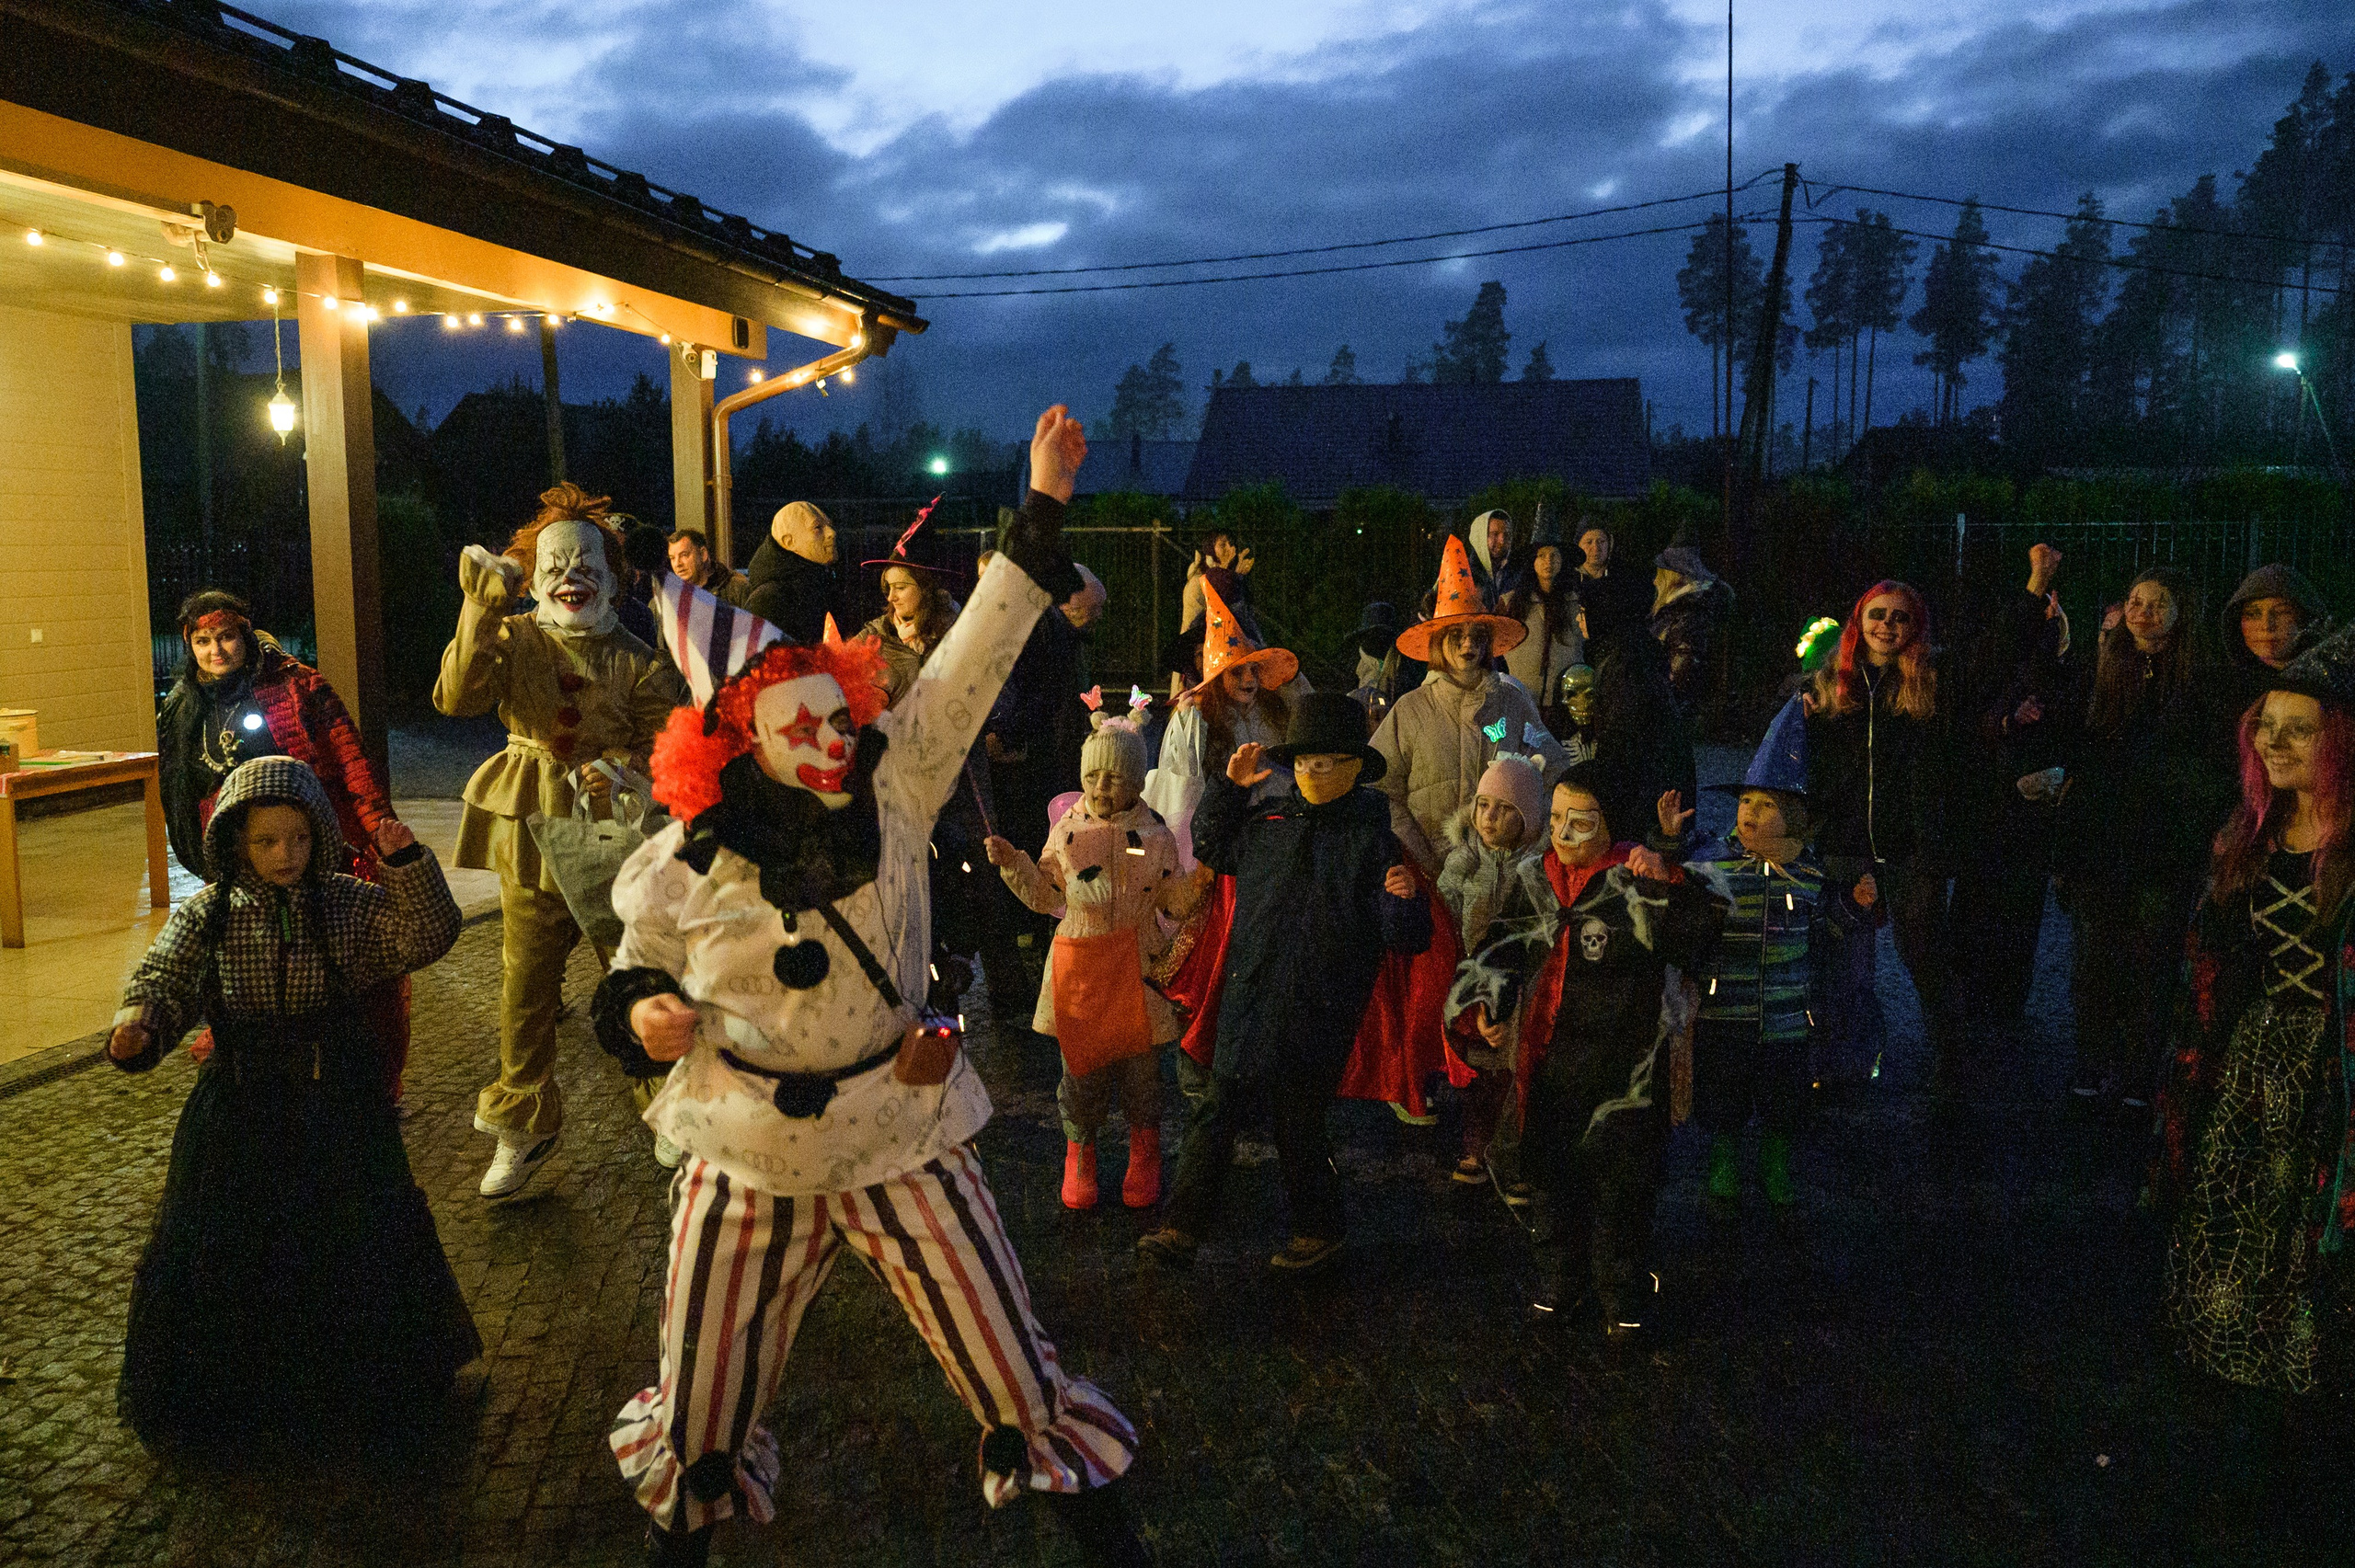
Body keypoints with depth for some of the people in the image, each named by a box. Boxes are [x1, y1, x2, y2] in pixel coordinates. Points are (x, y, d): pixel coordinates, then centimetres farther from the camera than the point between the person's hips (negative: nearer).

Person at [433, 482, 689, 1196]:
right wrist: (482, 610, -25)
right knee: (525, 987, 7)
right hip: (532, 835, 1)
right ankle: (524, 1128, 26)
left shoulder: (637, 660, 0)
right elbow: (457, 697, -18)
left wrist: (618, 769, -21)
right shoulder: (514, 639, 0)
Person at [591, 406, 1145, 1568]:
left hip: (901, 1125, 0)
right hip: (748, 1148, 0)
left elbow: (975, 656, -14)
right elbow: (637, 976, 6)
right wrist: (639, 1015, -18)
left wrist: (1043, 508, -18)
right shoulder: (680, 869, -11)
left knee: (1011, 1360, 6)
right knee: (703, 1395, 18)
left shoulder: (893, 784, -10)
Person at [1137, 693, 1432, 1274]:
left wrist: (1404, 899, -31)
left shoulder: (1373, 838, -7)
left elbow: (1407, 938, -8)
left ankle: (1319, 1232, 32)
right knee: (1216, 1115, 8)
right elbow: (1210, 847, 26)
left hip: (1320, 1014, -5)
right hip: (1249, 1004, 5)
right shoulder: (1269, 822, 7)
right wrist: (1230, 786, 13)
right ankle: (1183, 1230, 19)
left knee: (1298, 1127, 8)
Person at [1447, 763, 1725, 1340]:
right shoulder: (1534, 879, 5)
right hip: (1546, 1062, 5)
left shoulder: (1637, 883, -12)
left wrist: (1668, 883, -35)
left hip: (1617, 1069, -5)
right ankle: (1558, 1283, 40)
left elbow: (1699, 934, -23)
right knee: (1551, 1174, 19)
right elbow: (1500, 948, 15)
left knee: (1619, 1186, 6)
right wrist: (1484, 1005, 0)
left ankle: (1623, 1299, 27)